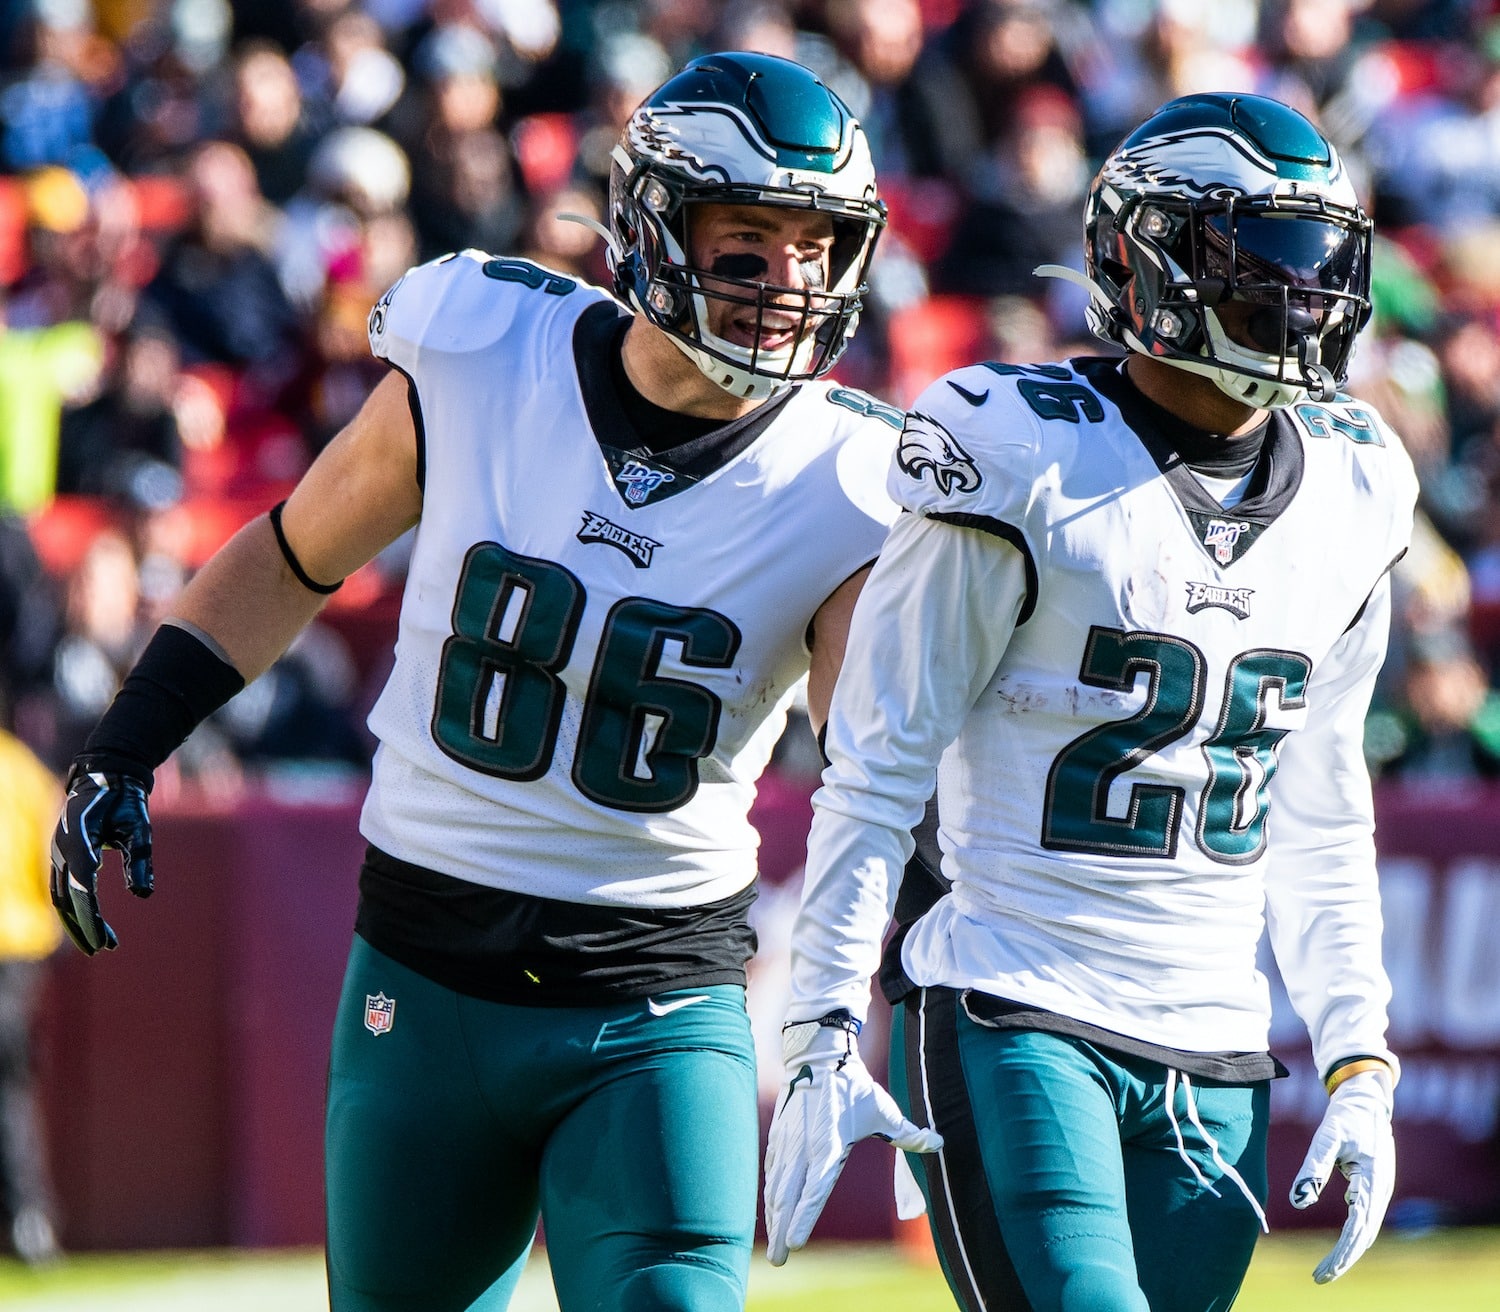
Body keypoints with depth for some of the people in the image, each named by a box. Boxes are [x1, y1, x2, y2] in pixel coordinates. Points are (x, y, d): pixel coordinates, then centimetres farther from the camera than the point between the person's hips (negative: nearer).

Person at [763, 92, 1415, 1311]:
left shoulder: (1347, 497, 10)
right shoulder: (1027, 468, -9)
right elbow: (877, 771, -6)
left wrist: (1358, 1060, 13)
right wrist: (823, 1037, -10)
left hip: (1216, 1059, 6)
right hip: (1013, 1025, -6)